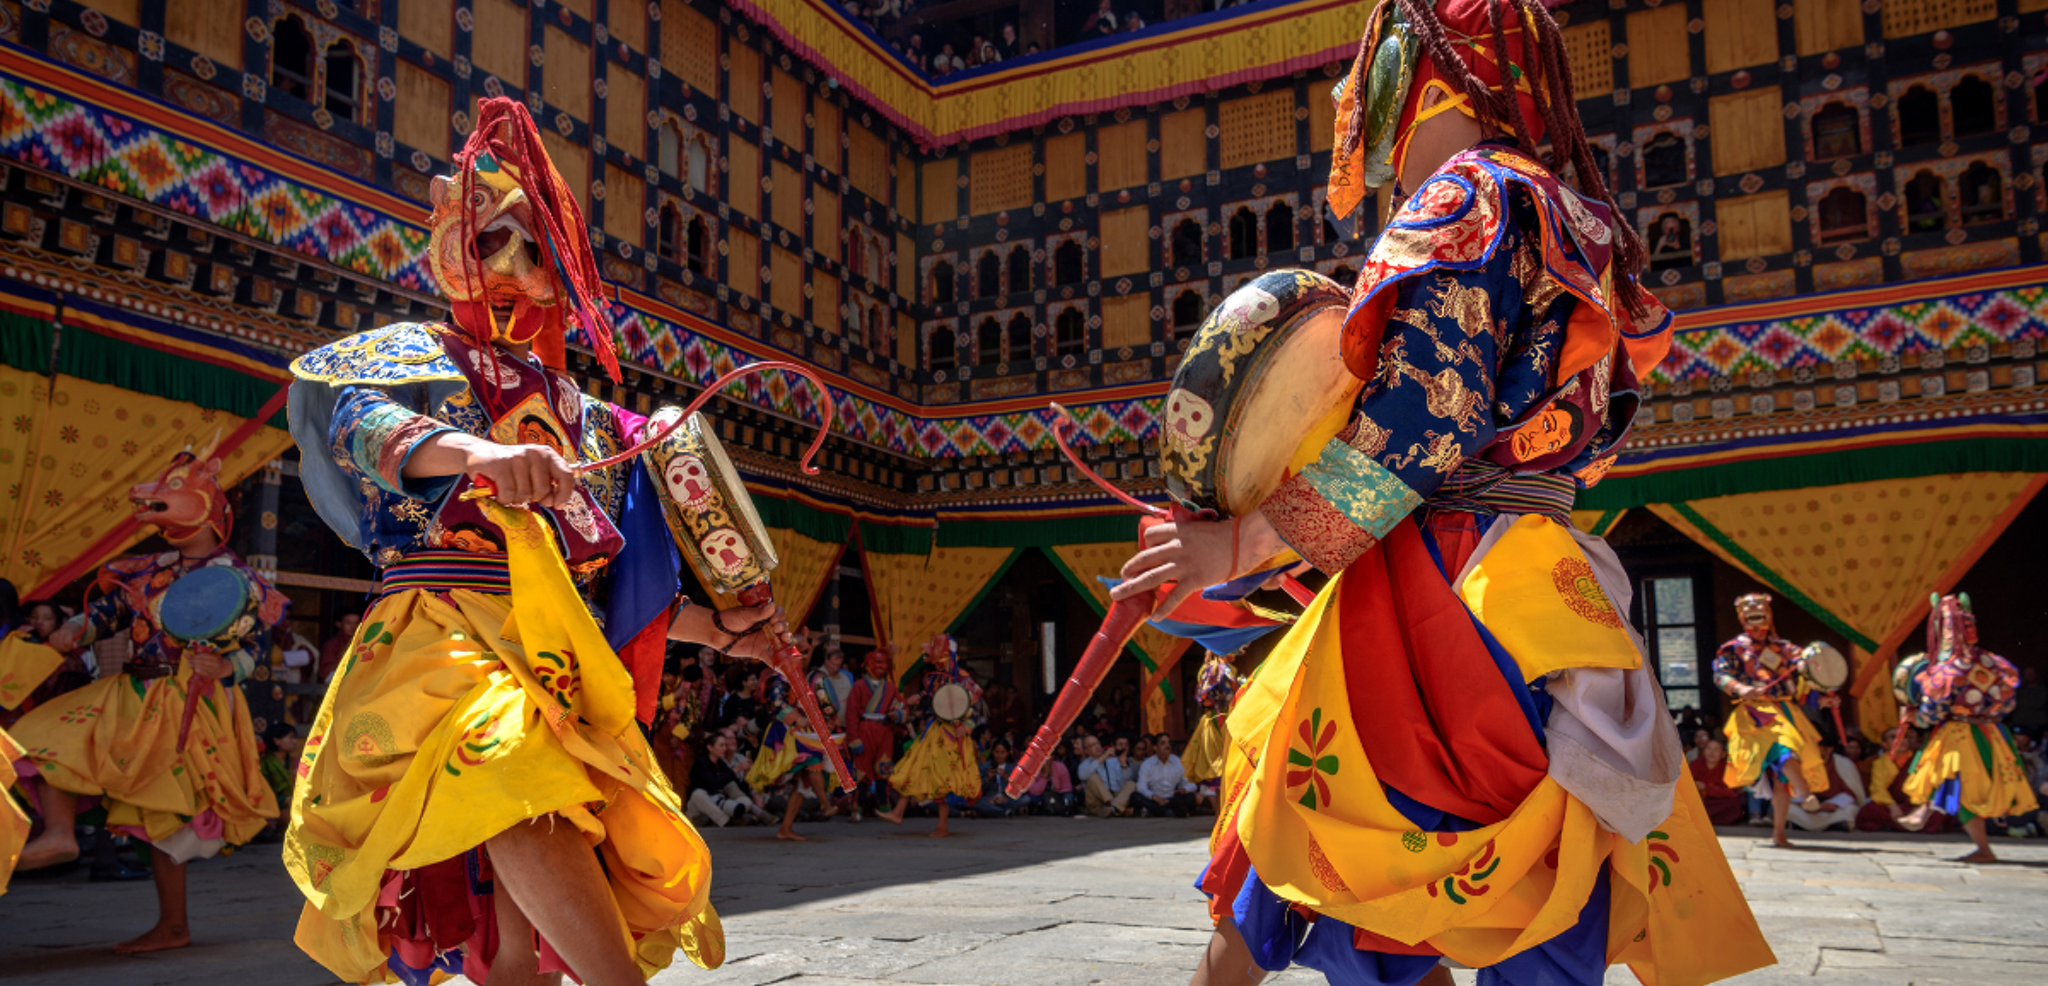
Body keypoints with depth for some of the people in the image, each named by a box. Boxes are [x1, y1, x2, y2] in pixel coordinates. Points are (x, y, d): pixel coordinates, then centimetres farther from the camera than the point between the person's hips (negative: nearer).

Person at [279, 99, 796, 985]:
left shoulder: (588, 422, 26)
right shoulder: (422, 355, 11)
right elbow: (357, 414, -14)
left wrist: (716, 631, 13)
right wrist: (473, 450, -34)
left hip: (558, 672, 5)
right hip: (448, 642, -5)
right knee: (518, 783, -37)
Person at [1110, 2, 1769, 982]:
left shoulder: (1469, 196, -6)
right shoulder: (1571, 227, 23)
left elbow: (1414, 432, -16)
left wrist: (1240, 544, -10)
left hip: (1443, 600, -10)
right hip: (1539, 599, 10)